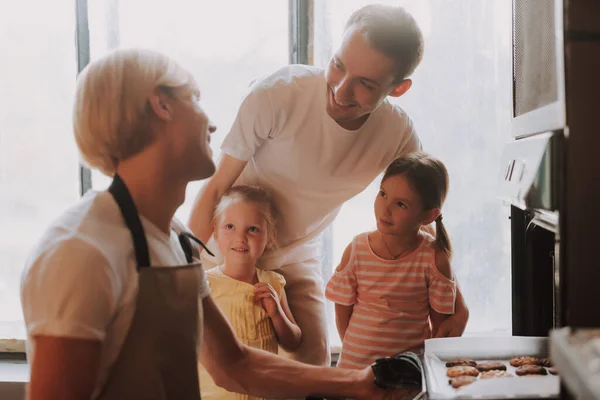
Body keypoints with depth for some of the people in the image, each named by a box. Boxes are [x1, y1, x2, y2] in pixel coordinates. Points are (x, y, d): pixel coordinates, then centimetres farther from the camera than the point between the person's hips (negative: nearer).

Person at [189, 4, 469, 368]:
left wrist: (453, 299, -9)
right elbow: (216, 190, -21)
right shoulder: (278, 95, -30)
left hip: (299, 256, 3)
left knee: (314, 360, -2)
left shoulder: (398, 133, -19)